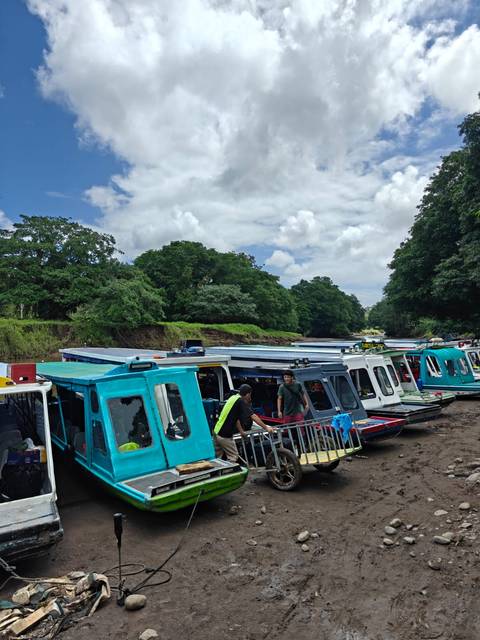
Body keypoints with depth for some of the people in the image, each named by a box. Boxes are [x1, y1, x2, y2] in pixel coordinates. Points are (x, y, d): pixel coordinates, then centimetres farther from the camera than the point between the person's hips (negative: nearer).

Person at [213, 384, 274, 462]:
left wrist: (241, 431, 22)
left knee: (218, 458, 17)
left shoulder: (233, 398, 12)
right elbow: (253, 416, -20)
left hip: (217, 431, 9)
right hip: (224, 435, -9)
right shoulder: (241, 401, -14)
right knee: (233, 457, 3)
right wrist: (266, 427, -18)